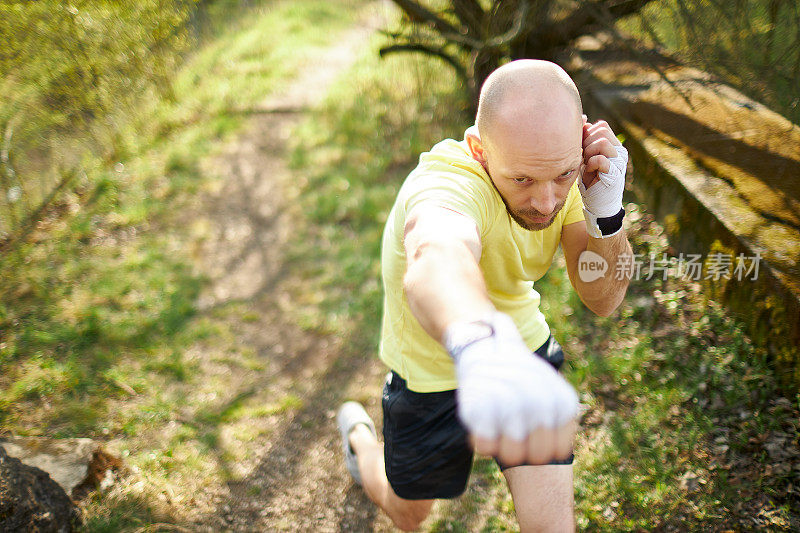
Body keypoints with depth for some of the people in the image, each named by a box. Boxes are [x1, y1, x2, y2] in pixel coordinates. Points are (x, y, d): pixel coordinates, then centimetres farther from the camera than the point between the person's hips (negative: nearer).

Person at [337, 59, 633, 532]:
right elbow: (434, 261, -64)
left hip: (525, 349, 4)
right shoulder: (448, 185, -39)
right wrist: (480, 344, -87)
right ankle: (360, 437, 57)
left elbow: (603, 300, -14)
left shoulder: (556, 164, -17)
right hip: (433, 373, -3)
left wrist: (606, 210, -33)